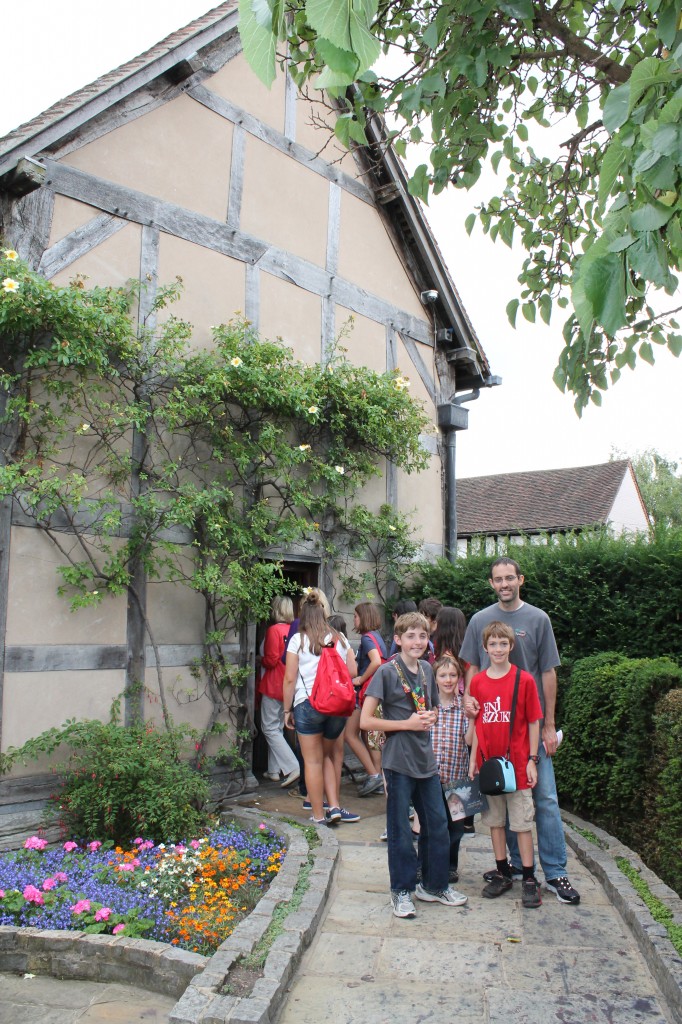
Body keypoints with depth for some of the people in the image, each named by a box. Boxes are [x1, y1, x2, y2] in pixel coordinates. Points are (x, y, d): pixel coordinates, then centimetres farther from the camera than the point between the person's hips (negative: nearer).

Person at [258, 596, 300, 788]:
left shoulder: (274, 630, -15)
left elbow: (271, 660, -19)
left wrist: (260, 660, 2)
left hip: (273, 685, -7)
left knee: (269, 728, -2)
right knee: (277, 727, 17)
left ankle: (292, 768, -12)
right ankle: (274, 770, 22)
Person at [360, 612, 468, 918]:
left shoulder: (427, 669, 7)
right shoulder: (387, 672, -11)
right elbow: (365, 721, -14)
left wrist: (431, 717, -1)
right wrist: (408, 723, -16)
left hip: (426, 759, 6)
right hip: (398, 761, -6)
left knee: (438, 824, 13)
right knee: (400, 830, 5)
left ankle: (434, 885, 30)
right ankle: (402, 891, 22)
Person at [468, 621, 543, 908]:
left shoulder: (524, 680, -7)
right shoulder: (477, 682, 2)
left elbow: (533, 722, -3)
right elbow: (477, 723, 8)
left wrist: (532, 760, -5)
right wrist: (474, 758, 5)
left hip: (517, 762, -3)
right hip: (488, 761, 3)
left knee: (522, 821, 4)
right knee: (495, 820, 13)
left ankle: (529, 879, 15)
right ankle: (502, 873, 26)